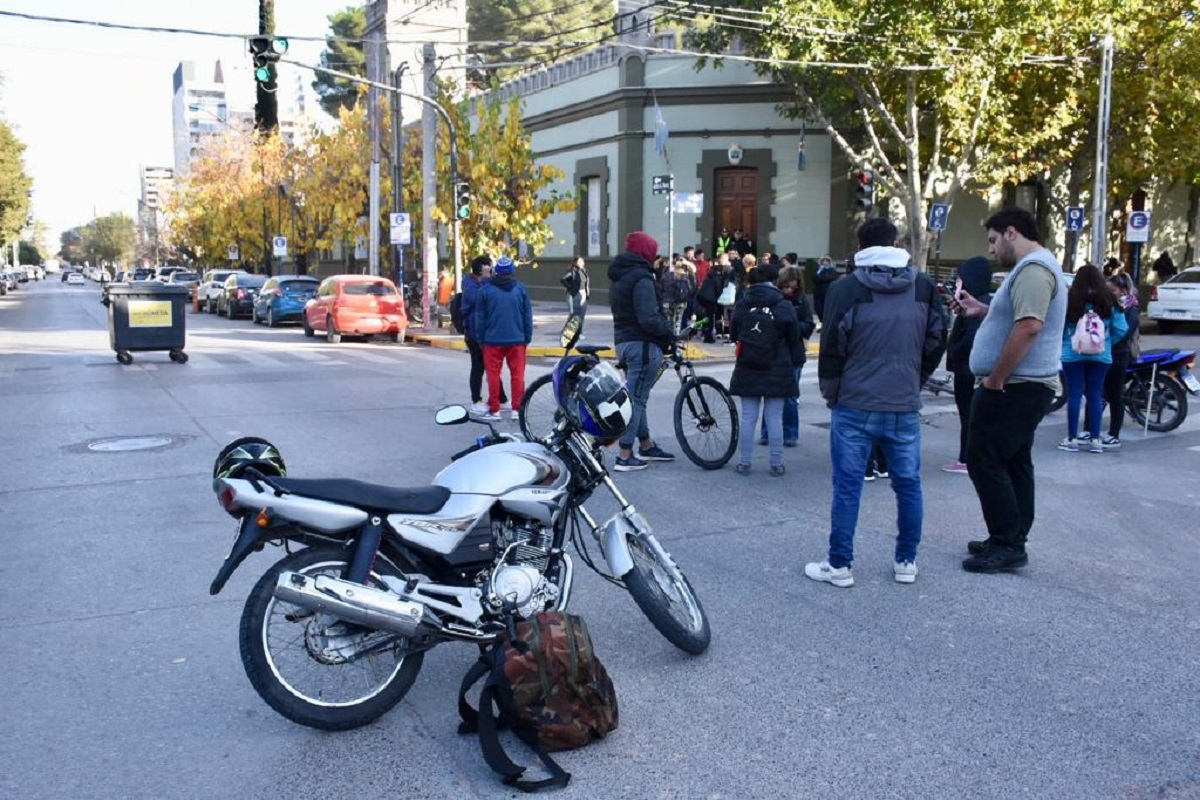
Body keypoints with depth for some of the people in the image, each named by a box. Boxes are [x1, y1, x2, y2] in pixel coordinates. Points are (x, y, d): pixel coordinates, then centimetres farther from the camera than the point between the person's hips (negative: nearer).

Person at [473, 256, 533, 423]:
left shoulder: (486, 290, -2)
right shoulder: (520, 289, 1)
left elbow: (480, 317, 2)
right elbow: (528, 315, 4)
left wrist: (481, 339, 11)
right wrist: (527, 337, 12)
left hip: (492, 340, -1)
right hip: (517, 340, 1)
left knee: (493, 375, 5)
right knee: (517, 375, 6)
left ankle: (494, 410, 6)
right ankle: (517, 409, 6)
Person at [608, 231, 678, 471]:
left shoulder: (619, 277, 14)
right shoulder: (641, 278, -16)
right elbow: (648, 318, -24)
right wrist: (669, 333, -9)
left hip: (623, 341, 10)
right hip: (642, 344, -10)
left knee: (635, 396, 18)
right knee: (636, 398, -5)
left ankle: (647, 446, 31)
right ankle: (625, 456, -3)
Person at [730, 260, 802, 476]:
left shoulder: (741, 304, 2)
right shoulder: (783, 306, -6)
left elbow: (734, 334, 12)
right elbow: (794, 339, -1)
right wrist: (796, 363, 9)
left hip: (747, 370, 2)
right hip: (777, 371, -2)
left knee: (748, 417, 7)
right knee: (774, 418, 3)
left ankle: (744, 462, 10)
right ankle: (776, 464, 7)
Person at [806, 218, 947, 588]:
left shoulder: (846, 289, -8)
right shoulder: (924, 286, 3)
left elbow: (832, 346, -7)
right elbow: (937, 341, 7)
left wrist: (830, 391, 7)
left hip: (854, 405, -3)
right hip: (905, 406, 3)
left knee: (848, 487, 3)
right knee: (908, 485, 14)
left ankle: (839, 566, 9)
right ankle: (906, 563, 22)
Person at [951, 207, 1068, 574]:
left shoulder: (1033, 268, -18)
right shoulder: (1032, 267, 18)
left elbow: (1028, 327, -28)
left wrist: (994, 379, -22)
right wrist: (983, 310, 13)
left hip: (1014, 388, -11)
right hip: (1021, 386, 11)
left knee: (985, 462, -8)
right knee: (1013, 464, 13)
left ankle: (1007, 546, -3)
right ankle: (1011, 541, 20)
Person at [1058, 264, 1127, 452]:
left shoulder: (1069, 299, -8)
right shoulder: (1109, 301, -1)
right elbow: (1121, 329, -1)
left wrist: (1065, 342, 9)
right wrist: (1106, 342, 14)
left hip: (1072, 354, -2)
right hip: (1101, 355, 2)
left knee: (1074, 395, 3)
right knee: (1095, 396, 8)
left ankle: (1072, 438, 4)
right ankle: (1095, 439, 11)